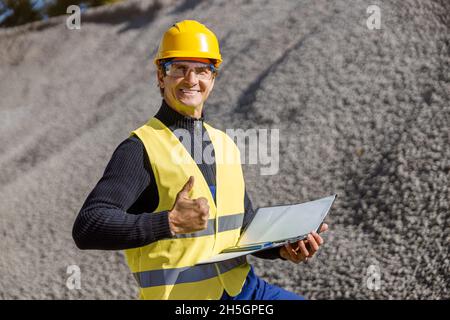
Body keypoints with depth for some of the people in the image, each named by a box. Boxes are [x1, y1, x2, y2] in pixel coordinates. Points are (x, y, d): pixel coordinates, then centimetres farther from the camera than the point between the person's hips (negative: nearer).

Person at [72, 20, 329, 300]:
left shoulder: (225, 145, 12)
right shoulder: (141, 148, -9)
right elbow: (87, 228, -18)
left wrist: (283, 248, 3)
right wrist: (169, 222, -27)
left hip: (244, 288, 6)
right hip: (181, 295, -6)